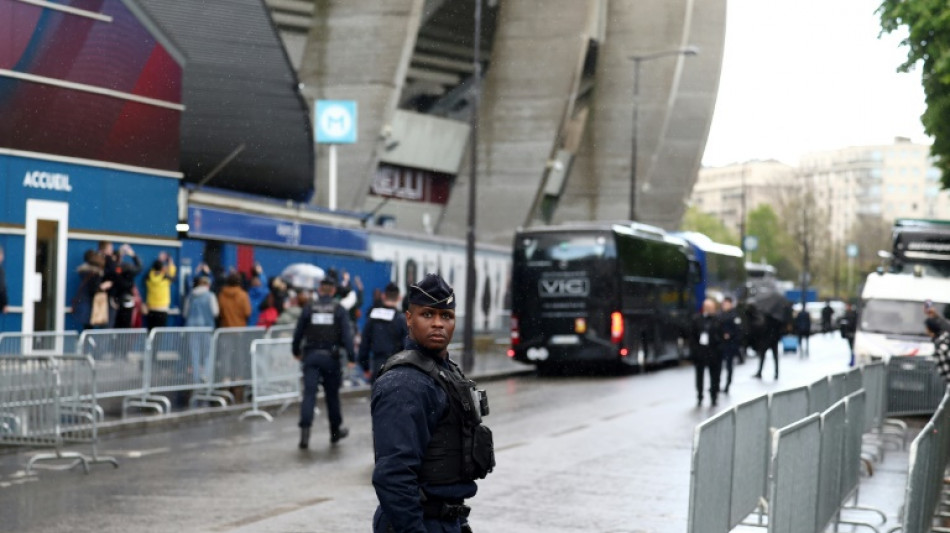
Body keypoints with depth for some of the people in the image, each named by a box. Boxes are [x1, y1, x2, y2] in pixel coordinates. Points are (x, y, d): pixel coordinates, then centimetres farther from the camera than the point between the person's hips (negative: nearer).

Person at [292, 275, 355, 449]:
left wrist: (296, 351, 21)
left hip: (311, 356, 1)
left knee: (309, 393, -5)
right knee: (332, 394, 11)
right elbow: (346, 334, -9)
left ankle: (305, 430, -21)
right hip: (330, 356, -1)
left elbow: (298, 332, 7)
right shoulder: (339, 310, -2)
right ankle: (335, 431, 23)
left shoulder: (309, 308, 3)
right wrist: (351, 356, -8)